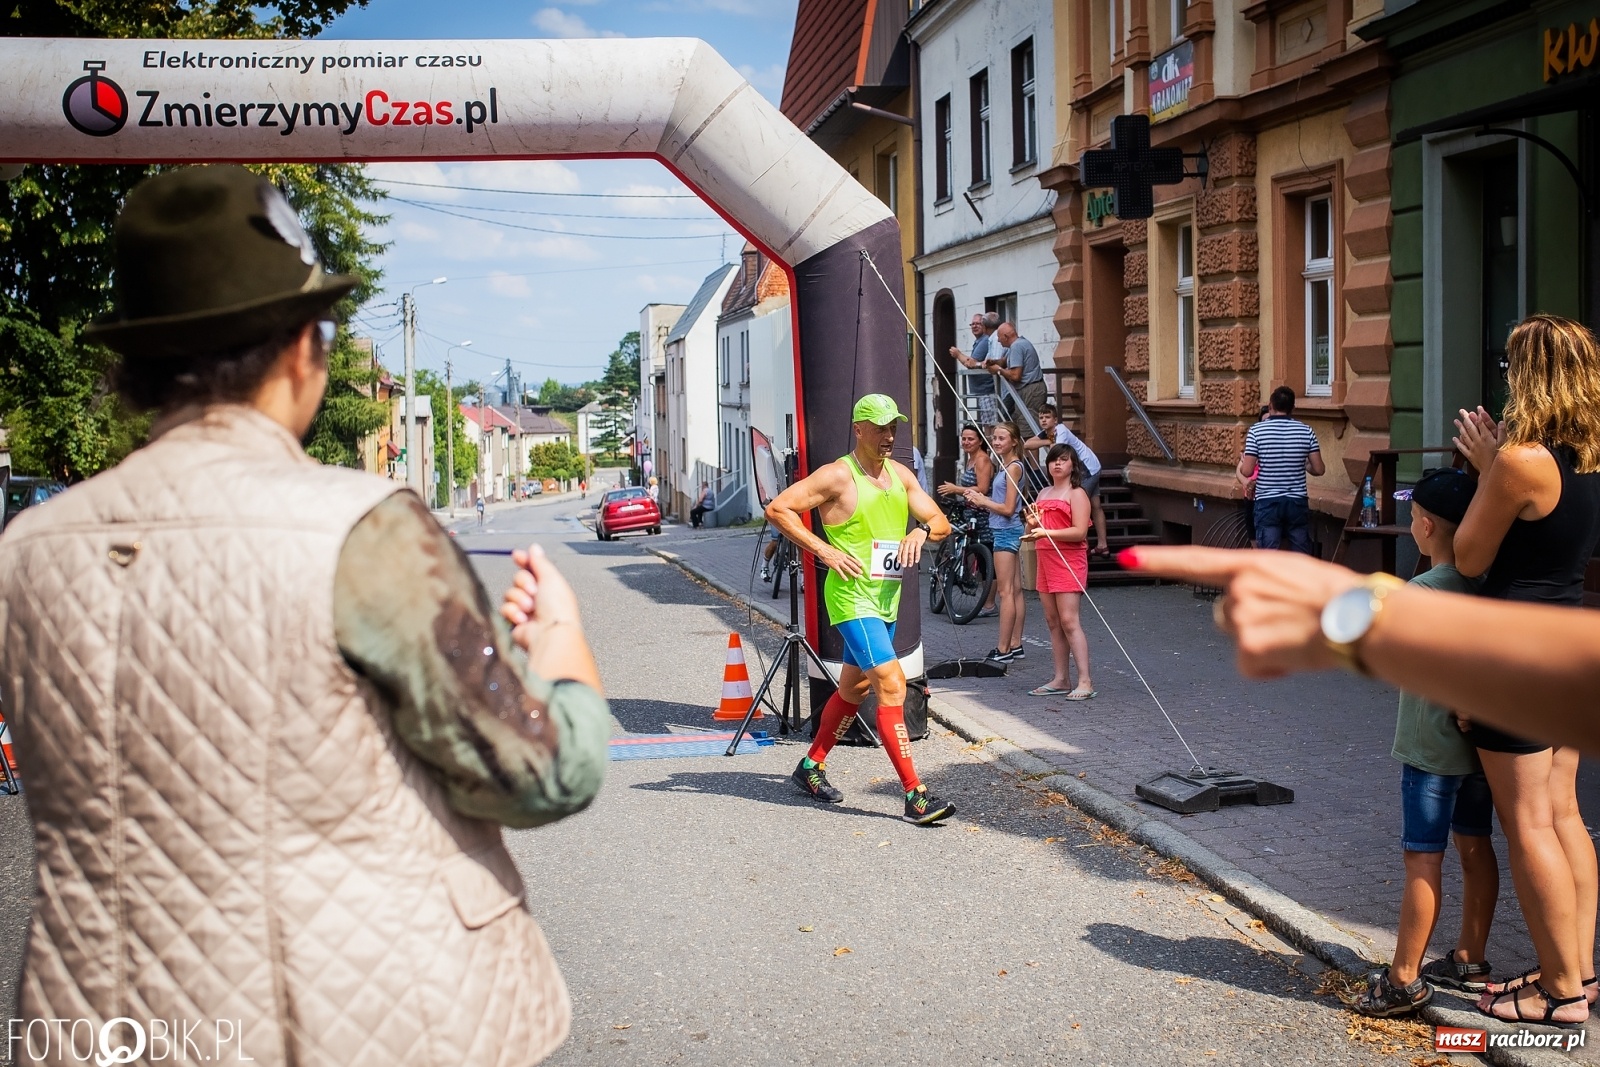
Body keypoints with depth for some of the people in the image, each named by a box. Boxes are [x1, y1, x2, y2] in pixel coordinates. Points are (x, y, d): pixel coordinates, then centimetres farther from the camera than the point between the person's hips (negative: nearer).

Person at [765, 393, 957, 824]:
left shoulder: (900, 474, 11)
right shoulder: (838, 476, -10)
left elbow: (942, 523, 11)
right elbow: (777, 508, -13)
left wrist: (921, 532, -13)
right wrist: (824, 550, -18)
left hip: (887, 598, 8)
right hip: (853, 597, -8)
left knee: (854, 688, 18)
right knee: (892, 685, -16)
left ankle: (811, 766, 36)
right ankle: (914, 796, -15)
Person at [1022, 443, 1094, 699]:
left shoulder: (1077, 494, -4)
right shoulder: (1043, 494, 18)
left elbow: (1079, 532, -15)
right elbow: (1033, 534, 22)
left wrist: (1047, 531, -24)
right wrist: (1032, 524, -1)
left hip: (1069, 562, -8)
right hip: (1046, 561, 8)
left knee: (1069, 621, -13)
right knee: (1053, 622, 8)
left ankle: (1085, 682, -14)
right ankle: (1061, 679, 12)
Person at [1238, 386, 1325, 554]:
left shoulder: (1257, 430, -6)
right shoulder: (1306, 431, 0)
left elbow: (1247, 471, -9)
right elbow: (1319, 470, 0)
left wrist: (1242, 462, 13)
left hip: (1268, 503, -2)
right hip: (1297, 502, 2)